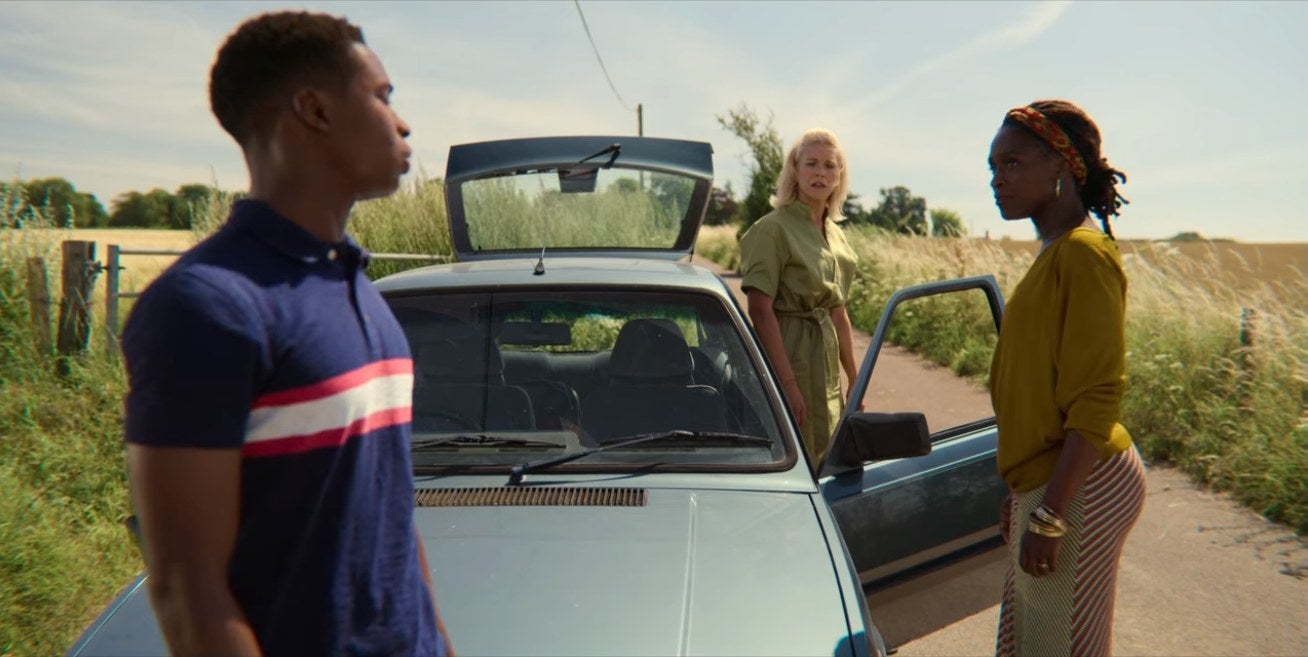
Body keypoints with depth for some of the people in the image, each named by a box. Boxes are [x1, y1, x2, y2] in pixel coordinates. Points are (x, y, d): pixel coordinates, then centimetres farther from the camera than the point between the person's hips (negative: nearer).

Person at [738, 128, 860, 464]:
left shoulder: (835, 234, 13)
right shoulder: (773, 228, -11)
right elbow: (760, 310, -18)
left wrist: (853, 379, 19)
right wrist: (788, 383, -23)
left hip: (825, 370, 8)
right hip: (790, 358, -8)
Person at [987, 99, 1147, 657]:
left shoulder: (1084, 252, -15)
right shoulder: (1054, 253, 13)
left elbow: (1096, 401, -20)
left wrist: (1051, 512, -22)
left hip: (1077, 487, -9)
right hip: (1047, 482, 9)